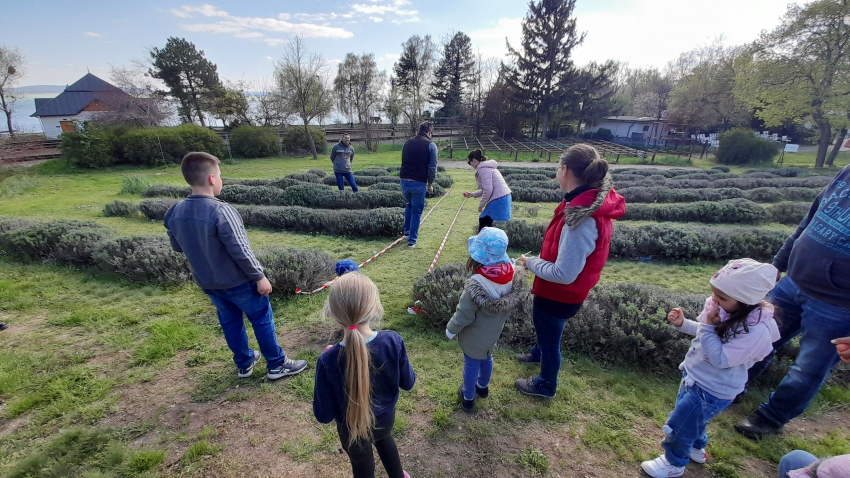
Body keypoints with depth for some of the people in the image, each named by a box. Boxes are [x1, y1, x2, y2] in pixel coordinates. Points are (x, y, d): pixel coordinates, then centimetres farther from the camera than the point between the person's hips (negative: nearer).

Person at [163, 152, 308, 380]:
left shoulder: (174, 213, -5)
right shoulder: (221, 211, -27)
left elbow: (177, 247, 10)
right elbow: (240, 250, -25)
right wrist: (259, 277, -14)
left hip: (207, 283, 7)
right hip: (239, 281, -7)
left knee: (230, 322, 22)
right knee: (262, 320, 10)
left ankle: (244, 364, 38)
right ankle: (277, 364, 22)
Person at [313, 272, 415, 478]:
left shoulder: (328, 361, -35)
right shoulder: (393, 342, -30)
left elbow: (324, 415, -20)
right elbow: (408, 383, -13)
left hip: (353, 429, -2)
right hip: (385, 417, 2)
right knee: (384, 439, 38)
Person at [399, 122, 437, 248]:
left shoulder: (408, 142, 12)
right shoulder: (431, 145, -3)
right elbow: (432, 168, -6)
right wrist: (430, 184, 7)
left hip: (404, 180, 5)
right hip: (419, 183, -5)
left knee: (408, 205, 30)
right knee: (417, 212, 8)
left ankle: (407, 231, 37)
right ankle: (412, 240, 13)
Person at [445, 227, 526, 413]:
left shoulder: (475, 287, -38)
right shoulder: (512, 276, -20)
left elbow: (463, 315, -26)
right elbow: (512, 304, -4)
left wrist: (450, 330, -7)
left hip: (474, 337, -6)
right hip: (493, 332, 6)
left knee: (471, 365, 17)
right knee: (486, 359, 29)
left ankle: (468, 398, 41)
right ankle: (483, 387, 55)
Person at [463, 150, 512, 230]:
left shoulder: (483, 169, -13)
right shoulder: (486, 166, 19)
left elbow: (488, 190, -19)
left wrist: (481, 205, -8)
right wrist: (472, 194, 19)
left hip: (499, 199, -10)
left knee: (483, 221, 0)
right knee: (486, 221, 18)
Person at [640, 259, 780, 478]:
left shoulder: (756, 330, -32)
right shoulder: (723, 309, -9)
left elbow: (720, 359, -30)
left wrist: (709, 326, -32)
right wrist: (683, 323, -6)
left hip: (712, 390, -8)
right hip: (695, 377, 8)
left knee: (679, 425, 8)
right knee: (692, 418, 30)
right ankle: (697, 449, 57)